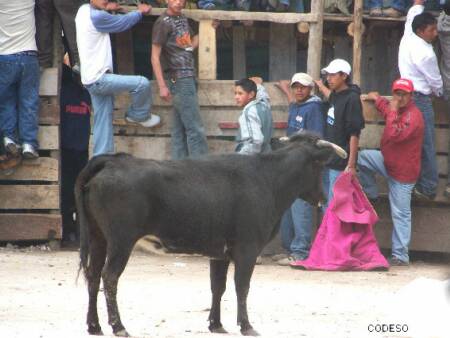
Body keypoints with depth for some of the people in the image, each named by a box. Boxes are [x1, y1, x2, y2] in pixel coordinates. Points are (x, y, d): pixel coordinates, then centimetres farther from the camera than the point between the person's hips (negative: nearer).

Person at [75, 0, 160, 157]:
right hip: (98, 78, -10)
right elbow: (123, 23, -6)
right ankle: (138, 115, 10)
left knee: (104, 120, 11)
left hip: (92, 79, 10)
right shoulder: (96, 17, -18)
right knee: (142, 84, -15)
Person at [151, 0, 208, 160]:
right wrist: (162, 86, -18)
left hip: (189, 77, 8)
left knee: (180, 129, 9)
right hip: (180, 79, -8)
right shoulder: (163, 22, -10)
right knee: (194, 129, -10)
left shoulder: (182, 18, 14)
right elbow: (155, 57, -12)